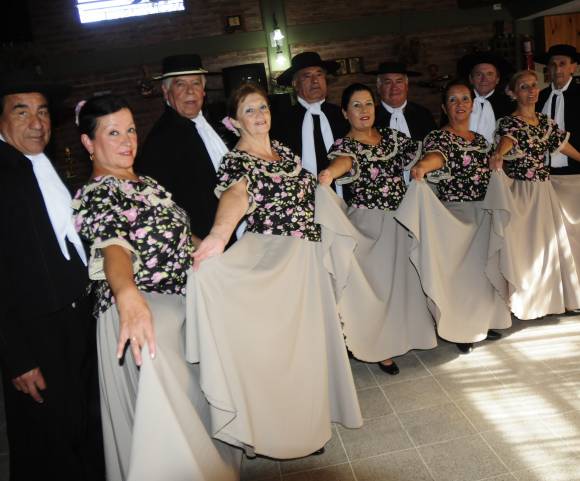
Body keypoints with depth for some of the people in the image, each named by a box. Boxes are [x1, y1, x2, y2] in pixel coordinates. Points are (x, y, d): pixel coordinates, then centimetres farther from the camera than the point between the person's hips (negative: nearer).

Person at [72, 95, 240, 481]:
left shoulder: (147, 183, 14)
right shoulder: (95, 195, -12)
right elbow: (113, 248, -32)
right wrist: (129, 297, -50)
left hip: (181, 302, 9)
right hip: (140, 311, -9)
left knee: (196, 401, 22)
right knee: (164, 414, -15)